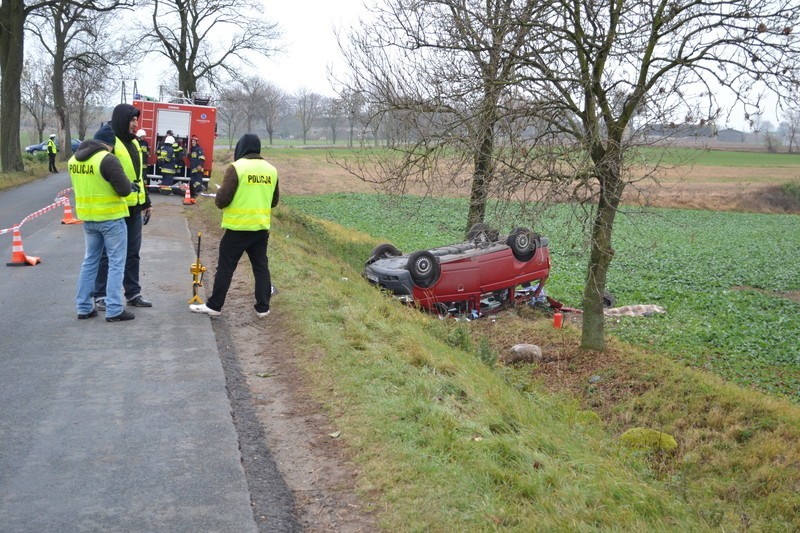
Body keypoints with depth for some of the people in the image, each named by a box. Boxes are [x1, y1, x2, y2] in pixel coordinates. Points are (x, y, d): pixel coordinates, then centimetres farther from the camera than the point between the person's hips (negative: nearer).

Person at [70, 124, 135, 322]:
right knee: (116, 263, 1)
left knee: (90, 261, 17)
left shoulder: (74, 158, 6)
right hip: (111, 218, -7)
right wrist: (129, 183, 2)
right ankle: (114, 310, 0)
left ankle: (84, 308, 19)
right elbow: (124, 189, -19)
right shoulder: (107, 159, -18)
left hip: (87, 218, 7)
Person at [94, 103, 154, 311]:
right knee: (109, 254, -1)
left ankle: (133, 293, 22)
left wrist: (146, 202, 22)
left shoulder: (134, 143, 15)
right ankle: (101, 295, 8)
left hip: (134, 208, 8)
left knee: (133, 253, 14)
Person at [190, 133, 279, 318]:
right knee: (261, 267, 12)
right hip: (261, 227, 5)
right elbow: (274, 200, 15)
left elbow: (222, 199, -13)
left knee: (225, 267, 4)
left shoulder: (236, 167, -11)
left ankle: (214, 306, 10)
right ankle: (263, 307, 13)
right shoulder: (271, 170, 6)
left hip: (237, 227, -4)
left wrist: (218, 201, 9)